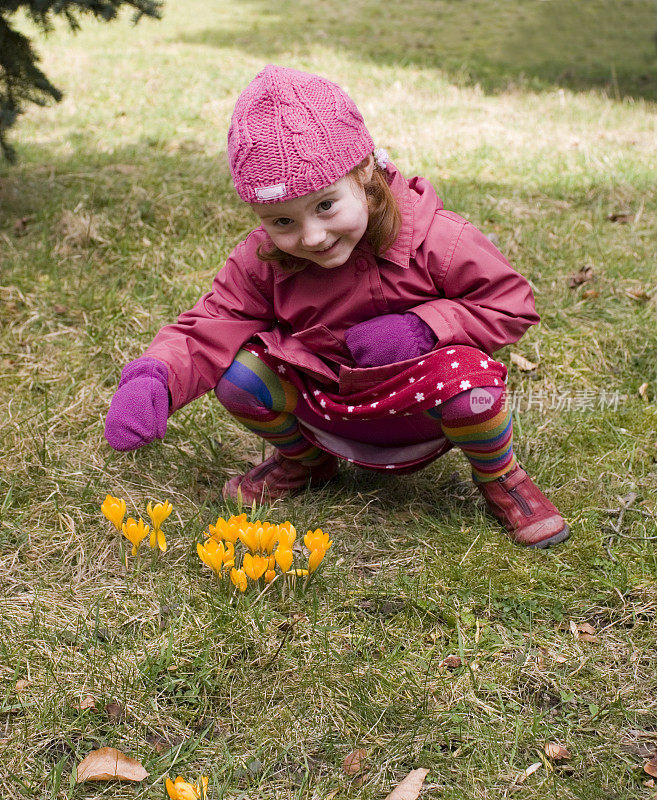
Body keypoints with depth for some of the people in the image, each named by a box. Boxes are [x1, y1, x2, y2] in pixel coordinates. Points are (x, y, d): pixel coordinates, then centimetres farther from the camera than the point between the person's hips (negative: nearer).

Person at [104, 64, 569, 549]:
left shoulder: (436, 241, -21)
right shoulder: (262, 261, -13)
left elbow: (512, 305, -13)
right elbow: (212, 327, -13)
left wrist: (424, 326, -27)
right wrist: (153, 379, -33)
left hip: (418, 409, -3)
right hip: (324, 408, 3)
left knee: (469, 377, -34)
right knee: (240, 370, -20)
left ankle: (499, 477, 0)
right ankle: (306, 460, 12)